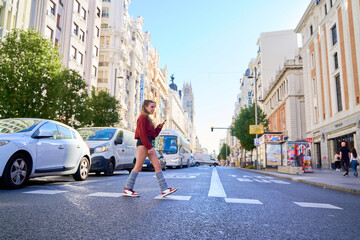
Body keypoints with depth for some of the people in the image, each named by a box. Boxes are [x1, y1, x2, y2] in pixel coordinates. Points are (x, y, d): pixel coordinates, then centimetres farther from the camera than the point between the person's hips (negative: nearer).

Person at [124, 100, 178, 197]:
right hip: (143, 144, -10)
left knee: (158, 166, 2)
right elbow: (142, 134, -15)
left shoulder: (147, 118, 21)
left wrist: (159, 127, 5)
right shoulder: (142, 117, -7)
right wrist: (149, 147, -17)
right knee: (138, 167, -5)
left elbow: (153, 134, 20)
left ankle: (164, 189, 1)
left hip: (148, 144, 10)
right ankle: (127, 189, 7)